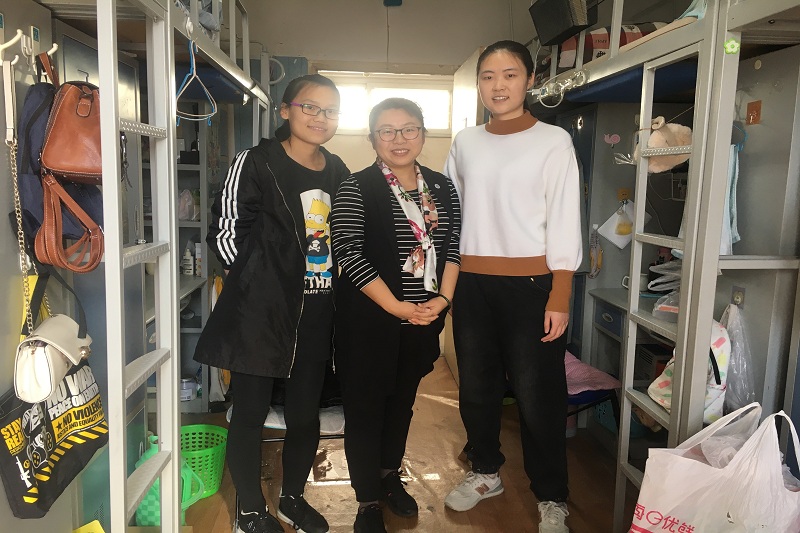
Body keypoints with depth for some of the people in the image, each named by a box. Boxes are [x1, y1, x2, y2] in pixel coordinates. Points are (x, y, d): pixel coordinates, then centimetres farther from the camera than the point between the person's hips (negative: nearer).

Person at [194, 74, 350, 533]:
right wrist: (260, 282, -6)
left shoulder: (338, 172, 9)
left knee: (307, 412, 14)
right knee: (251, 412, 7)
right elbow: (225, 234, -7)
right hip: (261, 311, -5)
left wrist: (331, 279, 9)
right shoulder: (257, 163, -8)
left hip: (318, 313, 5)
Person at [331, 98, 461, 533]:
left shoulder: (442, 188, 7)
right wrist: (395, 306, -18)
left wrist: (443, 298, -7)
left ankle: (390, 475, 39)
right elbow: (349, 254, -16)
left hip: (425, 317, 5)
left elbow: (453, 246, 7)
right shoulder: (356, 188, -9)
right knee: (365, 406, 4)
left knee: (403, 400, 18)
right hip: (369, 318, -4)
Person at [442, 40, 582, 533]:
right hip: (470, 284, 5)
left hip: (530, 285, -4)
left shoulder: (553, 141, -4)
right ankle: (486, 473, 38)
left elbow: (564, 225, -7)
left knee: (537, 396, 3)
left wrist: (559, 299, -12)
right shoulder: (465, 143, 9)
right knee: (476, 387, 16)